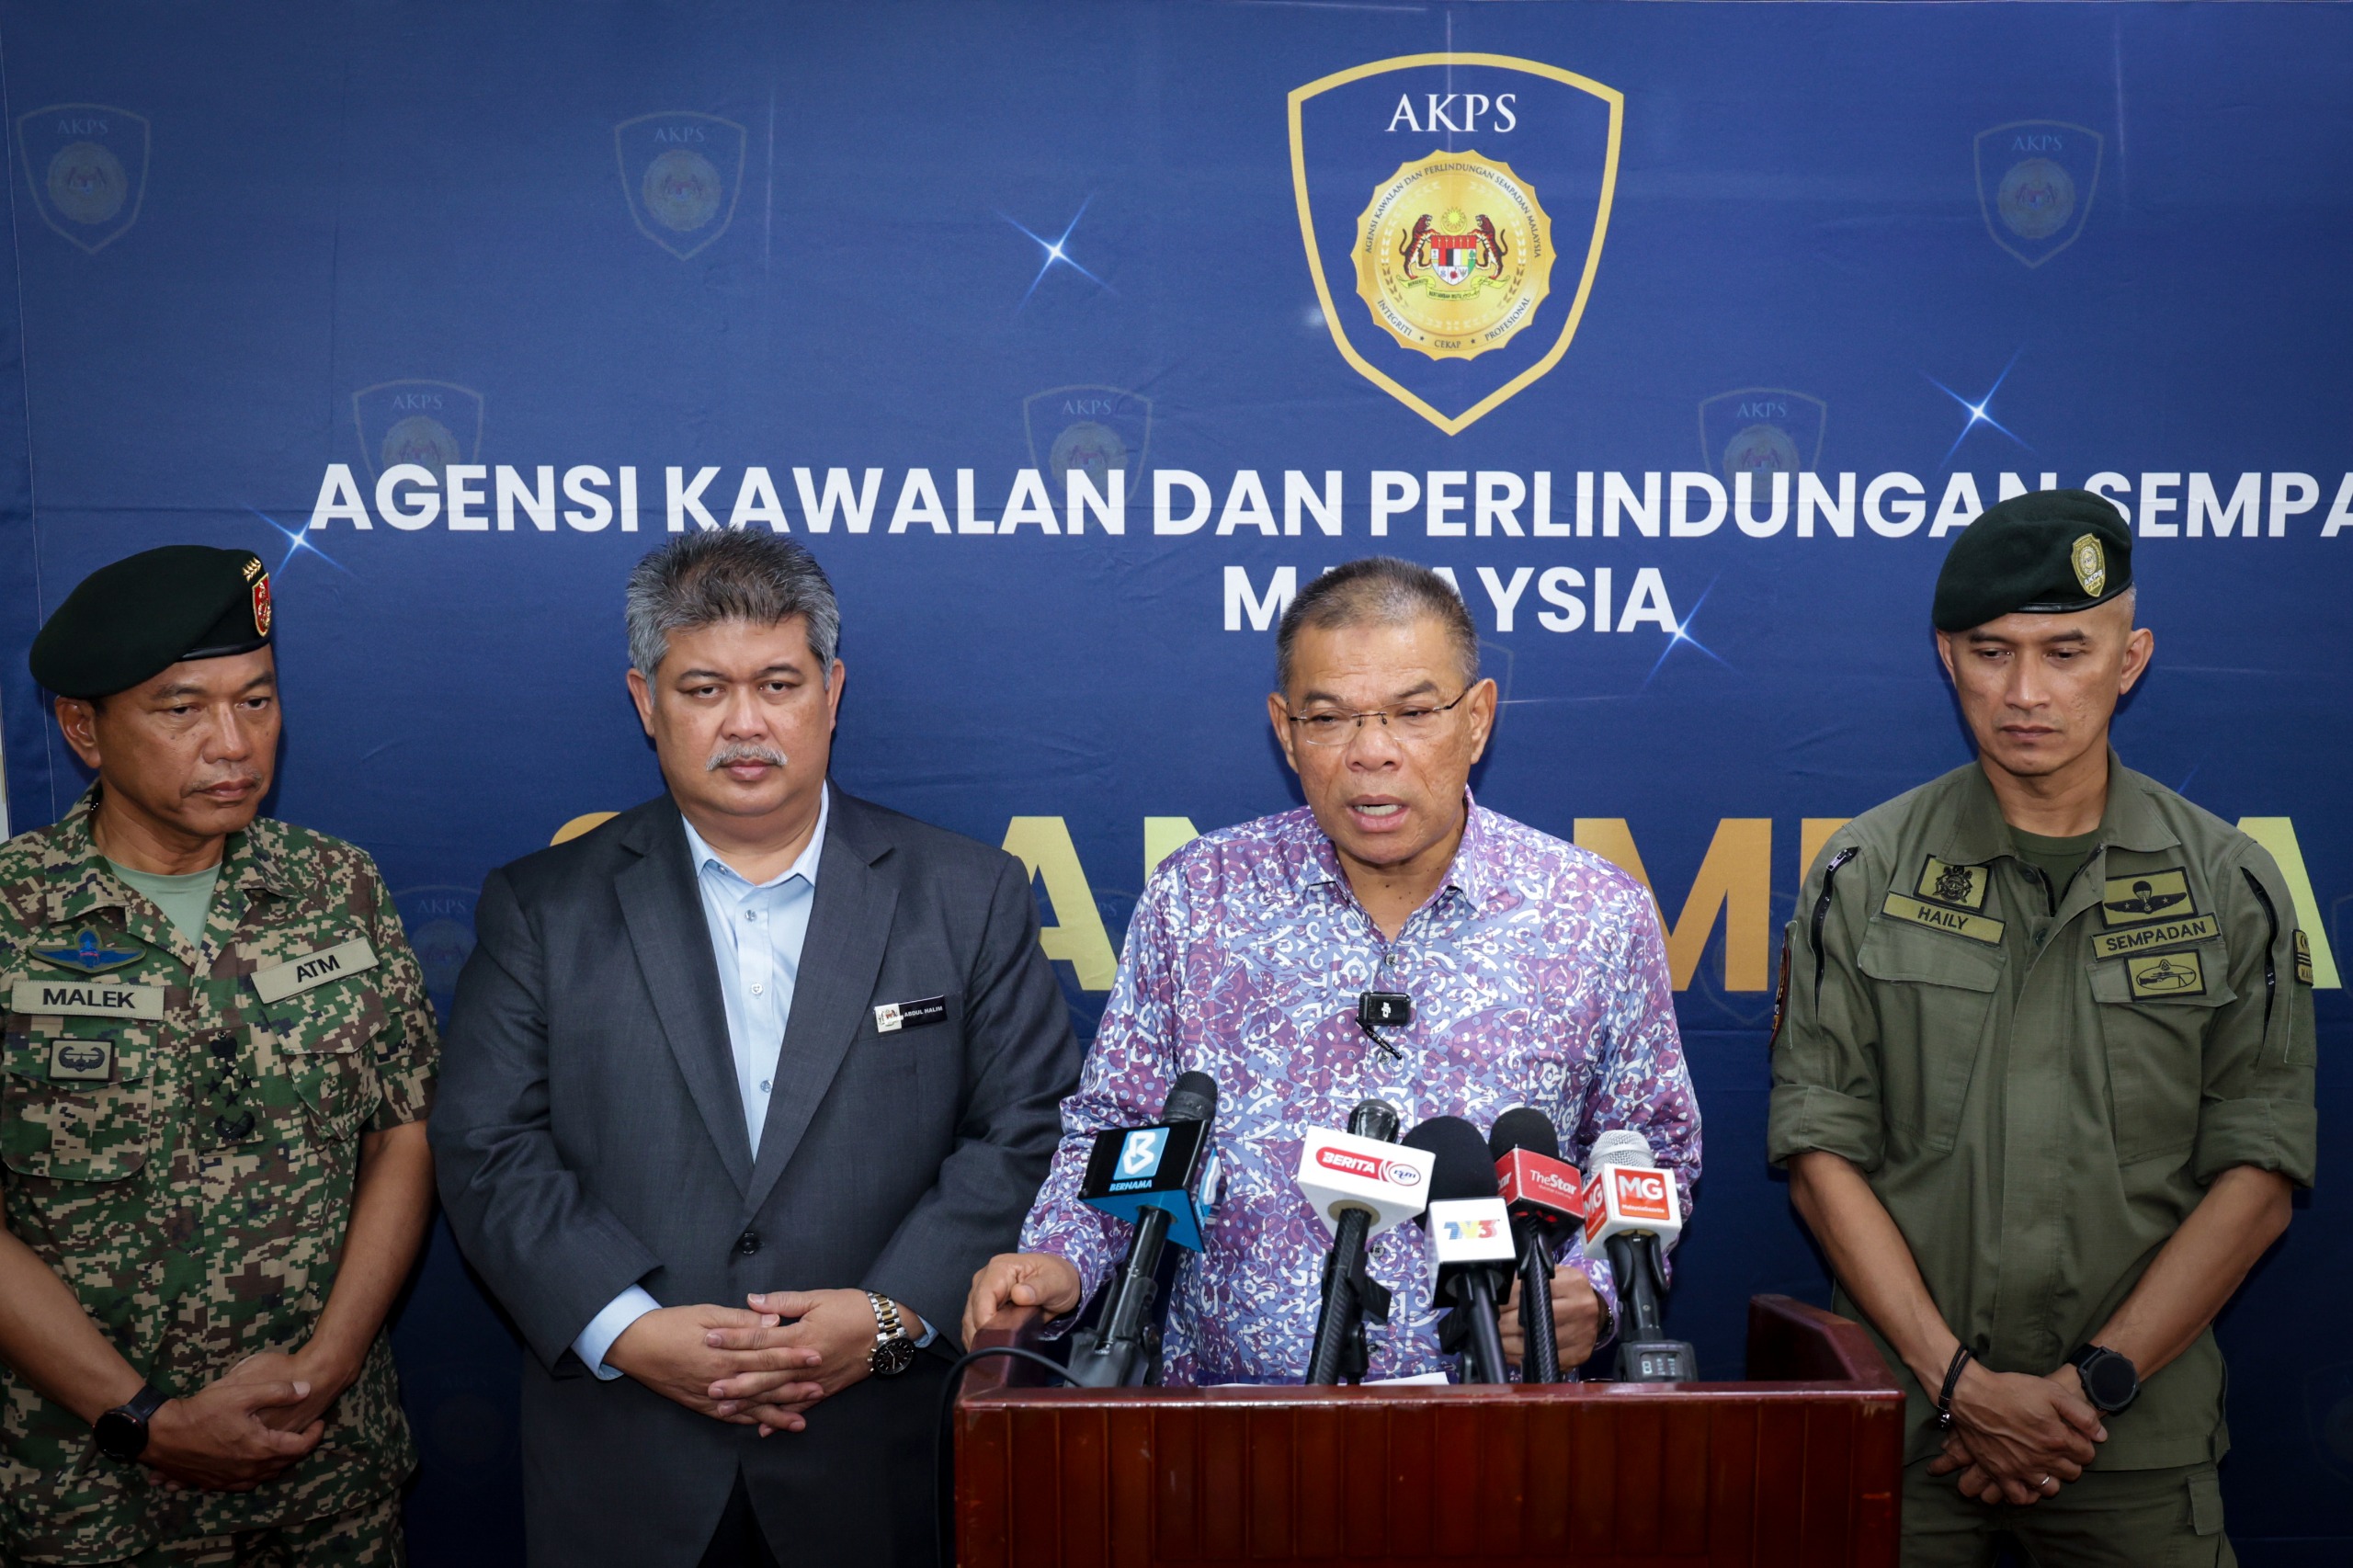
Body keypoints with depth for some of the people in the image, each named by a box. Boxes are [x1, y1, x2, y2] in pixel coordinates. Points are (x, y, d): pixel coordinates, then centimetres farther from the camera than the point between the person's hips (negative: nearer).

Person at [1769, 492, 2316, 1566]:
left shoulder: (2230, 888, 1)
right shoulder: (1864, 876, -1)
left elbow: (2256, 1175, -2)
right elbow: (1822, 1153, -4)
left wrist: (2094, 1385, -10)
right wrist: (1961, 1383, -11)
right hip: (1903, 1421, 0)